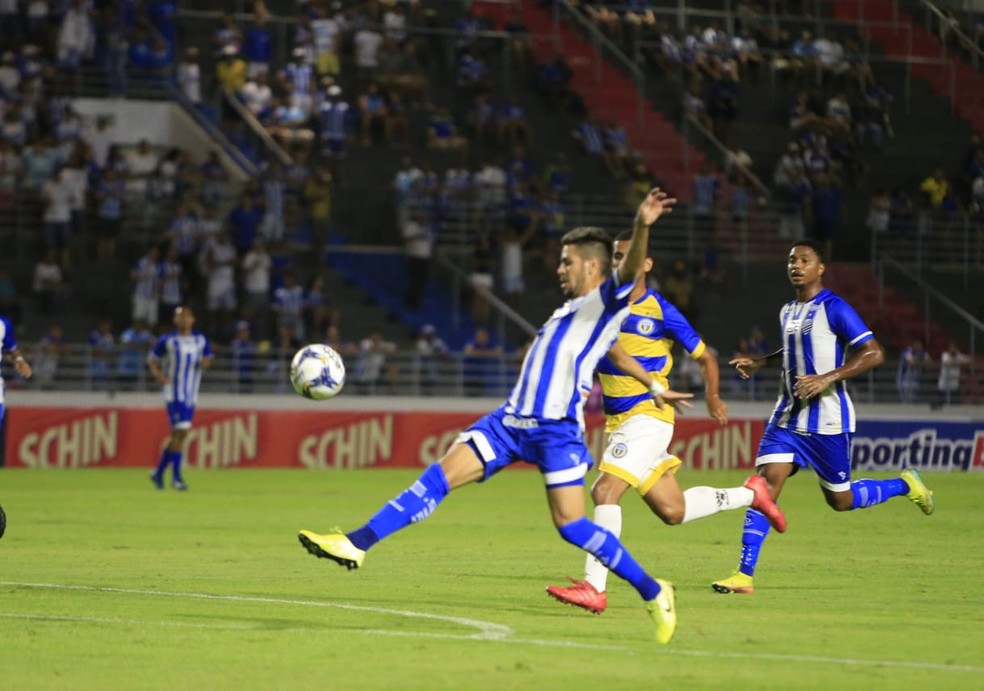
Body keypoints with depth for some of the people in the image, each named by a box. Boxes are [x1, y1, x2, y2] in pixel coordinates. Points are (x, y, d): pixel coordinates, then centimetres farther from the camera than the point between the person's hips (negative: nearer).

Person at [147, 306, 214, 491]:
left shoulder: (201, 340, 9)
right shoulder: (167, 340, -2)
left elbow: (209, 357, 18)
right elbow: (152, 358, 6)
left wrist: (206, 362, -6)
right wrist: (157, 373, -14)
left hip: (191, 394, 5)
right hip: (174, 392, -5)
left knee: (177, 434, 8)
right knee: (180, 431, -14)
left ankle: (159, 472, 22)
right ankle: (176, 477, -8)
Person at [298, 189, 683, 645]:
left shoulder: (608, 302, -3)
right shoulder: (570, 311, 23)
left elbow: (630, 270, -24)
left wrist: (642, 227, -40)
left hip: (557, 429, -8)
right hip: (513, 420, 8)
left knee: (570, 524, -13)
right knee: (440, 476, -2)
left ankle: (653, 592, 1)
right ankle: (356, 545, -5)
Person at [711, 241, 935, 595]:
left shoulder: (834, 309, -12)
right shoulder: (788, 311, 12)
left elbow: (874, 354, -17)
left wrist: (827, 378, -25)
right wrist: (760, 363, 18)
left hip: (828, 420, -6)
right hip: (788, 416, 6)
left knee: (841, 500, 5)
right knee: (765, 485, -10)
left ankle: (905, 485, 32)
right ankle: (744, 575, -12)